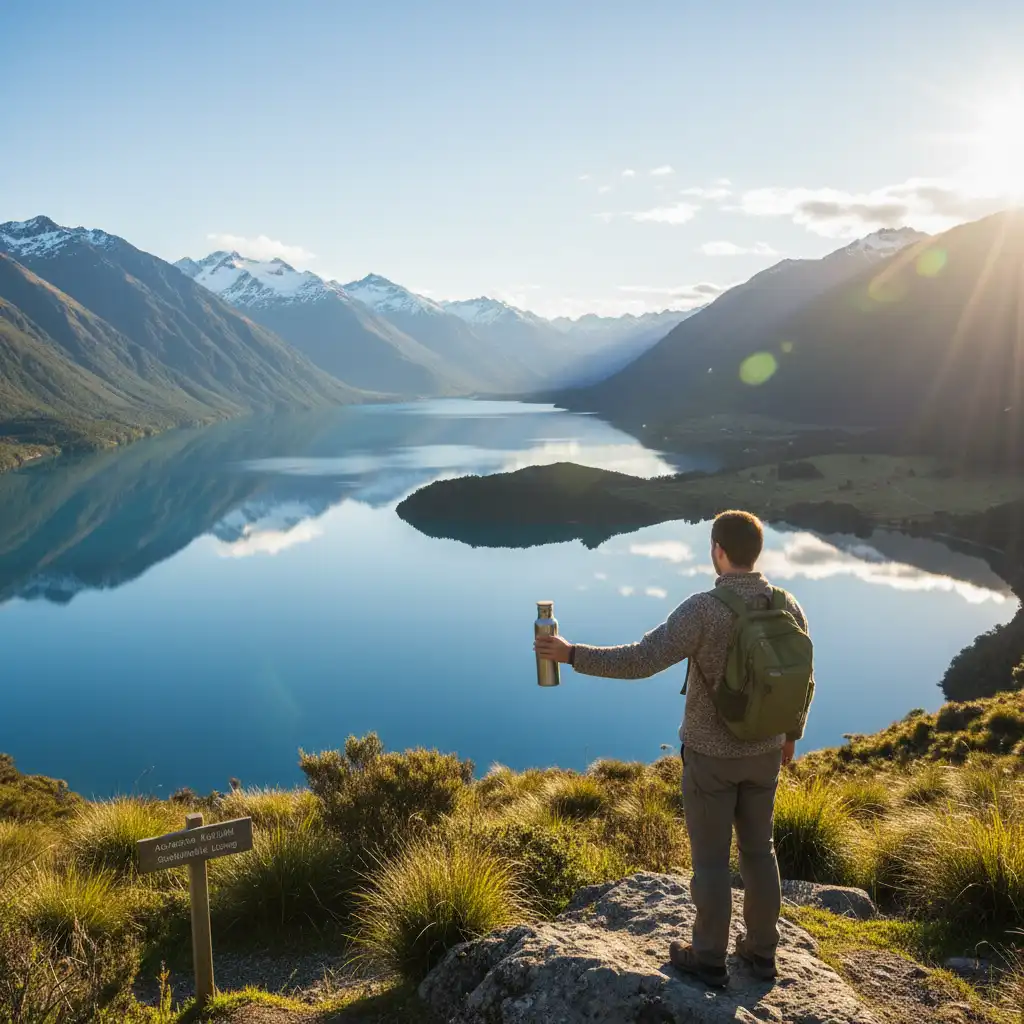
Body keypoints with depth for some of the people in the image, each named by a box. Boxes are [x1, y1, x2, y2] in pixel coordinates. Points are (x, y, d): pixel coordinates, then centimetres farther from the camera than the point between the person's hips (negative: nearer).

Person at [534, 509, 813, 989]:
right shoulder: (787, 606, -8)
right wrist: (791, 733, 21)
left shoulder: (702, 609, -26)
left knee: (710, 856, 10)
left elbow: (640, 661, -30)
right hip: (763, 751, 5)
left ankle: (709, 958, 25)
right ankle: (761, 950, 33)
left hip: (711, 753, -5)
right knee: (757, 849, 20)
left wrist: (572, 654, -22)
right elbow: (803, 680, 4)